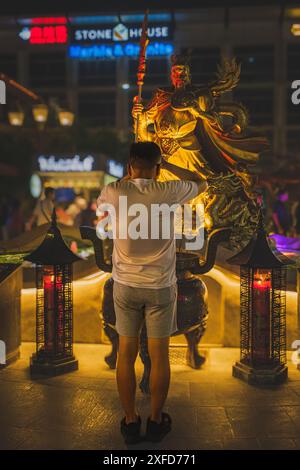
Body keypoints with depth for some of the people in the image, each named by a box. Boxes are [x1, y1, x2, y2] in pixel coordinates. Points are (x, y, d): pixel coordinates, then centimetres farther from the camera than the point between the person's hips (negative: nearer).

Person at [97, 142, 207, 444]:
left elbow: (99, 206, 17)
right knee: (159, 356, 12)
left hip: (125, 285, 1)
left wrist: (126, 178, 18)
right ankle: (156, 421, 26)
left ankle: (130, 422, 25)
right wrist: (167, 164, 11)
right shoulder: (169, 192, -11)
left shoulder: (114, 192, -9)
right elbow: (201, 183, 10)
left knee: (126, 354, 13)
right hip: (161, 286, -1)